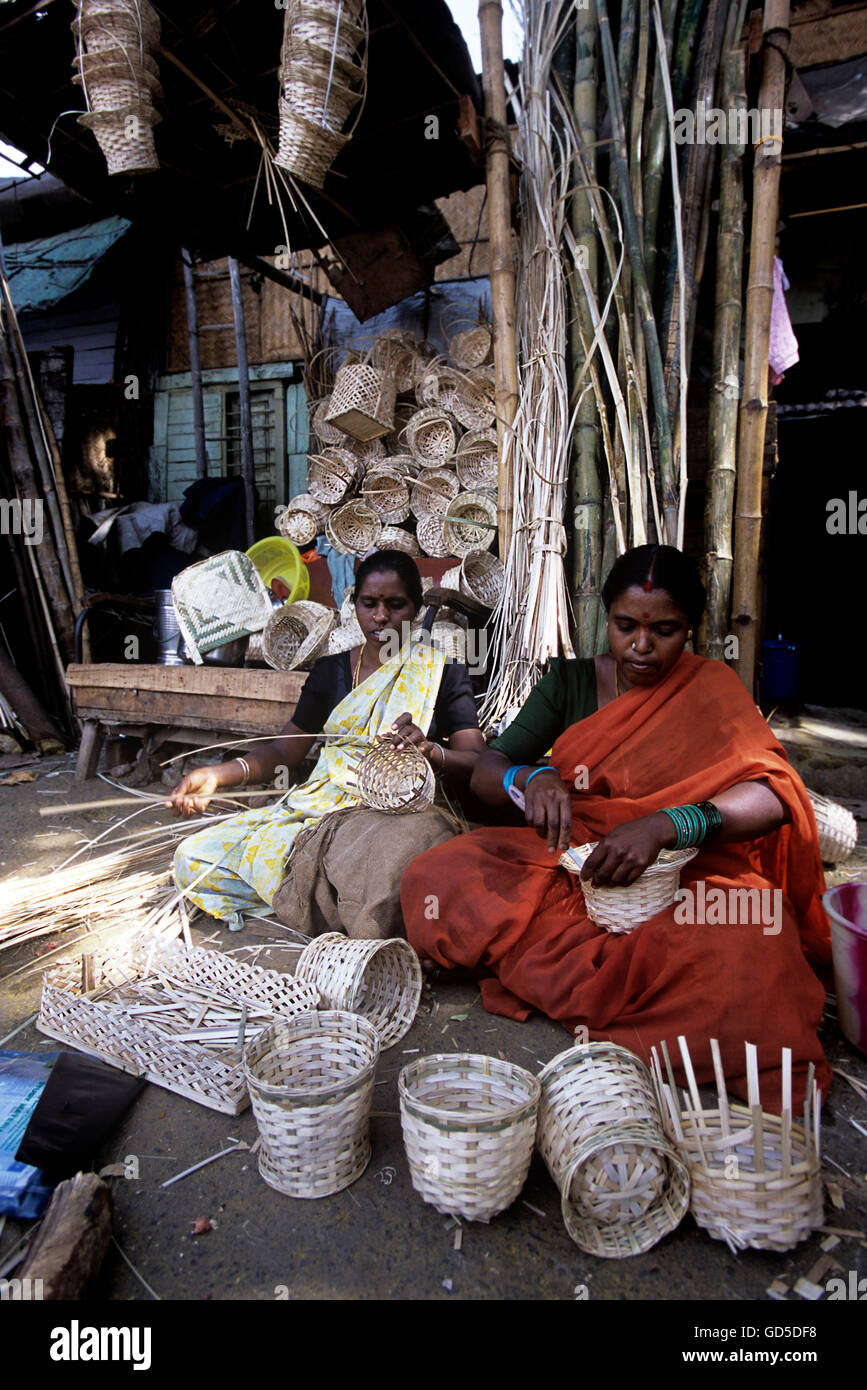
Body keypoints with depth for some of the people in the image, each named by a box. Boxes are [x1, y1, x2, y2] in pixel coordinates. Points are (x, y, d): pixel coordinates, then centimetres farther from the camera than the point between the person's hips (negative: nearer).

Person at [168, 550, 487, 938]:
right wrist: (217, 775, -2)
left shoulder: (442, 672, 6)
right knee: (194, 858, -10)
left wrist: (430, 750, -24)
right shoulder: (331, 671, 16)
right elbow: (283, 749, 15)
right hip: (318, 807, 5)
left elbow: (475, 763, -1)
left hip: (399, 815, -5)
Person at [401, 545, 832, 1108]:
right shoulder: (571, 682, 9)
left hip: (683, 873, -3)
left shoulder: (710, 691, 1)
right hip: (567, 863, 4)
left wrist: (664, 825, -33)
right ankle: (618, 979, -20)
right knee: (434, 880, -23)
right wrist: (532, 777, -23)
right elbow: (485, 771, 3)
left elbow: (772, 795, -15)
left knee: (741, 946, -37)